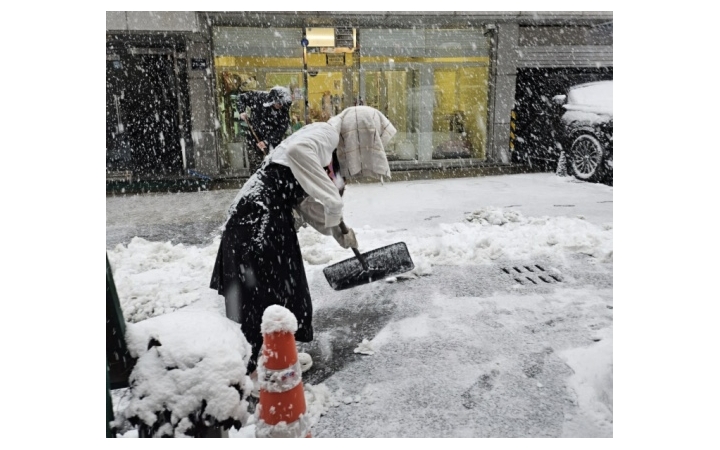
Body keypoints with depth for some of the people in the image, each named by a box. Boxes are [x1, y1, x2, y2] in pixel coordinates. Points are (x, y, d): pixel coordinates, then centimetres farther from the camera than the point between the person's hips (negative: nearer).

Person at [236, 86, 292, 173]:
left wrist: (266, 142, -19)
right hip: (254, 139, 0)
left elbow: (281, 130, -13)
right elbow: (241, 97, 1)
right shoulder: (257, 97, -15)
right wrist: (242, 111, -15)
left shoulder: (284, 109, -13)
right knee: (255, 167, 5)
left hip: (273, 141, 0)